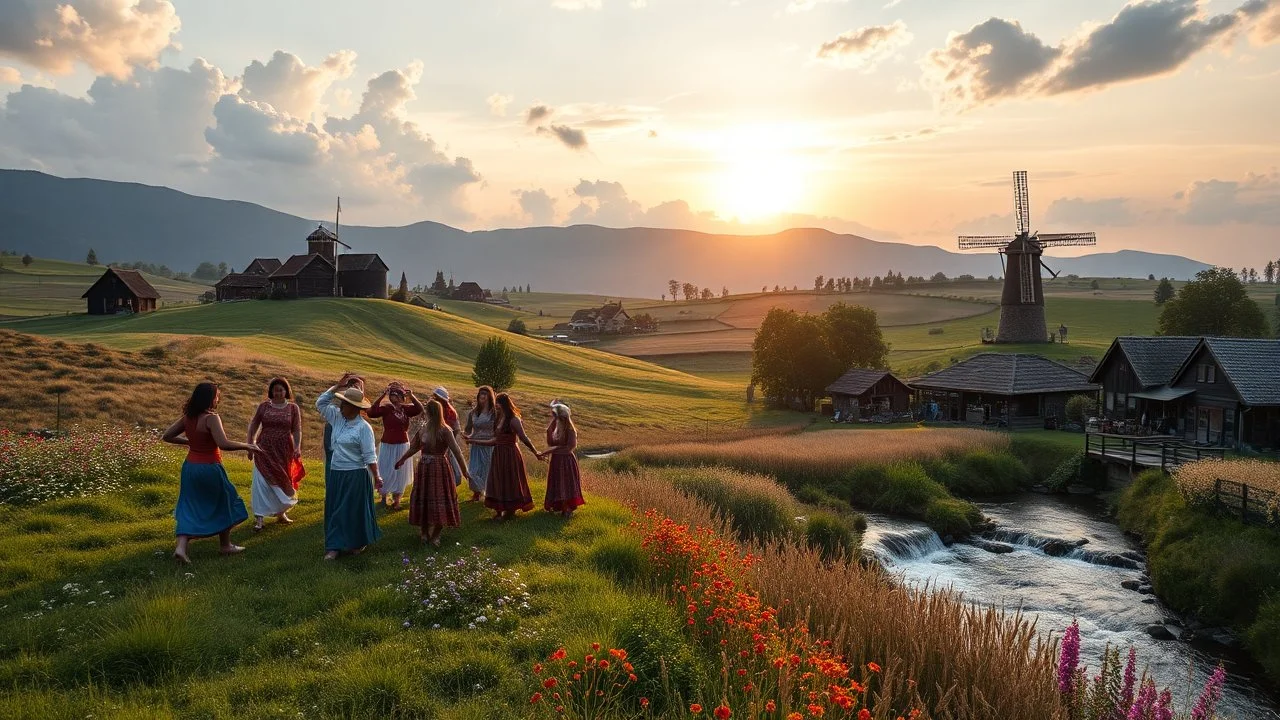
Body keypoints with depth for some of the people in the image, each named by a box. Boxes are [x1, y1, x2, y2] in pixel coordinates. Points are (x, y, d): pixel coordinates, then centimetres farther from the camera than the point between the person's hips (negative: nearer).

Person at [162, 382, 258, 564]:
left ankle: (181, 548, -3)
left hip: (190, 467, 6)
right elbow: (223, 444, -29)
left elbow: (167, 436, 8)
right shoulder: (211, 418, -20)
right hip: (210, 468, -6)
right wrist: (246, 446, -18)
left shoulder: (187, 418, 1)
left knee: (190, 508, 12)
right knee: (223, 505, 14)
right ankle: (226, 546, 25)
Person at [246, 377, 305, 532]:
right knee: (262, 482, -6)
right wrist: (249, 445, 2)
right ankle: (259, 518, -2)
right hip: (264, 450, -1)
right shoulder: (263, 406, 1)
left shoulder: (293, 408, 0)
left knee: (283, 481, 12)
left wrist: (297, 447, -13)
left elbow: (297, 430, -1)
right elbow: (253, 426, 6)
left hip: (284, 451, 1)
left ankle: (281, 512, 32)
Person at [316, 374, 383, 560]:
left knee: (354, 510, 4)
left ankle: (359, 543, 21)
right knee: (334, 509, 9)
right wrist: (338, 385, 3)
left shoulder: (363, 427, -15)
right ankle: (334, 546, 15)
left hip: (355, 475, -7)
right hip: (335, 473, 7)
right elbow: (320, 403, 12)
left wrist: (376, 477, -16)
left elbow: (370, 455, -15)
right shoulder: (338, 418, 4)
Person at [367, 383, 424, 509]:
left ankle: (396, 500, 25)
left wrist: (411, 396, -31)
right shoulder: (386, 408, -11)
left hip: (402, 446, 3)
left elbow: (419, 409, -20)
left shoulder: (406, 409, -3)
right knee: (386, 473, 10)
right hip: (387, 446, -3)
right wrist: (381, 397, -31)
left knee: (400, 474, 12)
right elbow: (371, 413, -27)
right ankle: (383, 497, 30)